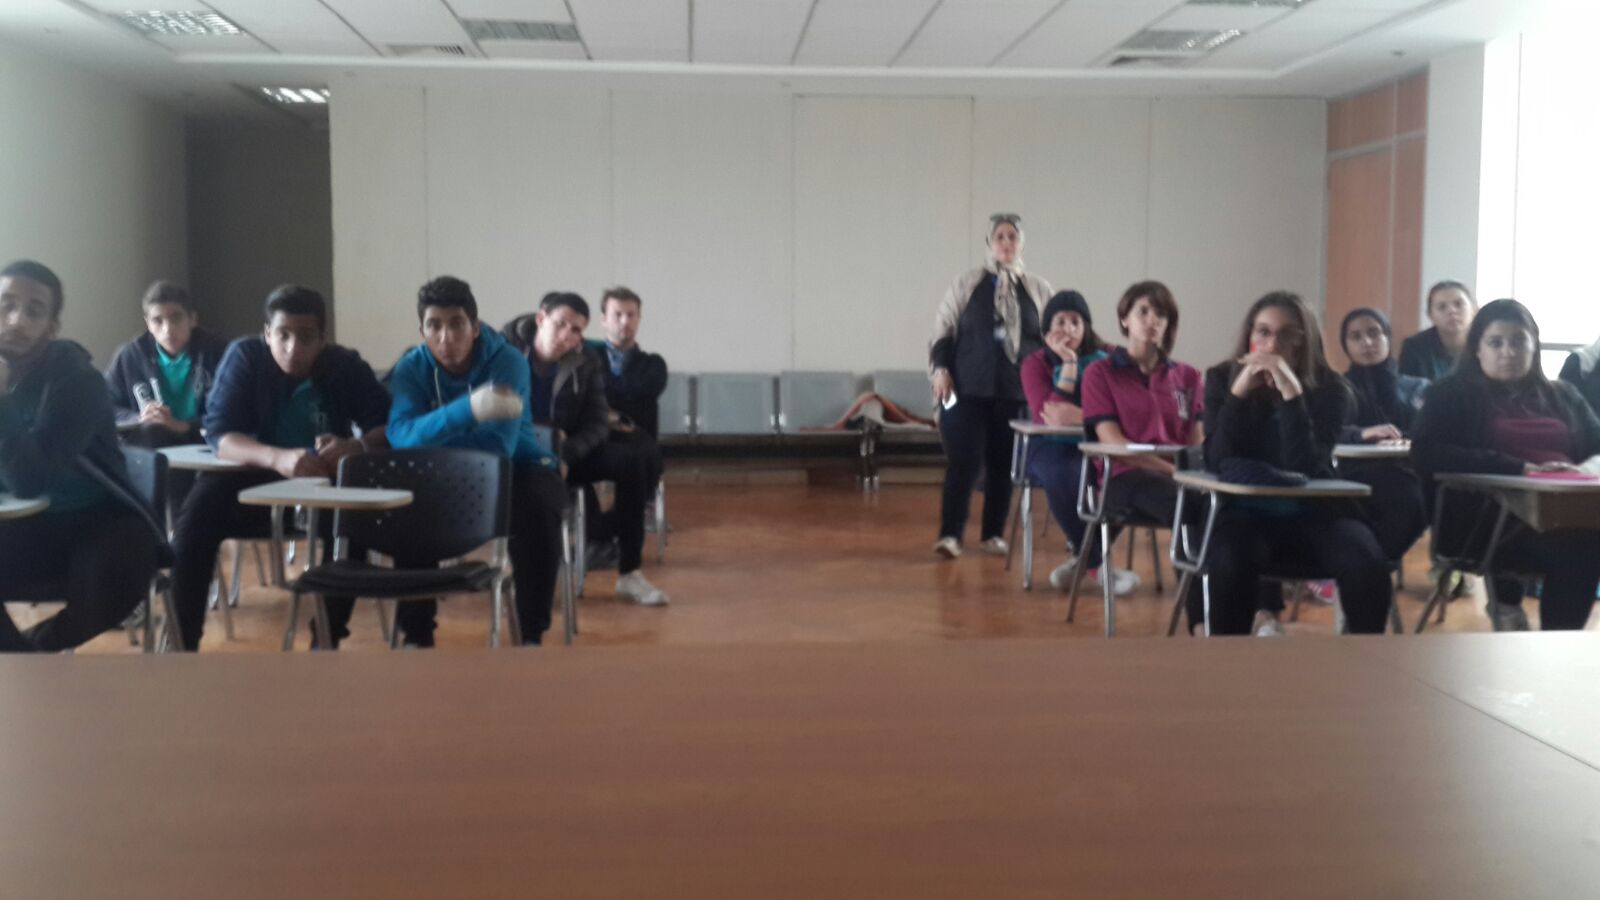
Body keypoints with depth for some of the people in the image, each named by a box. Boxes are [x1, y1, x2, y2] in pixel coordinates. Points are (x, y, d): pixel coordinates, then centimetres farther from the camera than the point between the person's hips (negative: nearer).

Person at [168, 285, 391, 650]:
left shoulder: (346, 365, -10)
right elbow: (219, 433, -23)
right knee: (199, 513, -29)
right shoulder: (244, 356, -13)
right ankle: (181, 641, -16)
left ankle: (328, 640, -19)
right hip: (257, 476, 0)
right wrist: (278, 459, -44)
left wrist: (356, 447, -42)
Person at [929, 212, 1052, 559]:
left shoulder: (1039, 290, 8)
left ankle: (992, 534, 17)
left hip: (1016, 390, 2)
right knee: (964, 461, -8)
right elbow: (943, 328, 5)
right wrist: (940, 368, -5)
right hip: (969, 388, -2)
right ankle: (949, 534, -3)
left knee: (1004, 464, 6)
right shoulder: (966, 284, 5)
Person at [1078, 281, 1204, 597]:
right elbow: (1112, 441, -4)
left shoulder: (1187, 376, 21)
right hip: (1125, 477, -4)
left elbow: (1197, 443, 12)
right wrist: (1170, 468, -16)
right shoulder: (1100, 374, 9)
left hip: (1181, 477, 4)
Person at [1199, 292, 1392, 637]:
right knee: (1231, 560, -34)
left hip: (1313, 512, 1)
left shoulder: (1329, 389, -6)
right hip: (1246, 511, -1)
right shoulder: (1222, 378, -1)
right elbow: (1218, 462, -12)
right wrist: (1239, 392, -22)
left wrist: (1291, 394, -27)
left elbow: (1305, 469, -19)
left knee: (1368, 564, -27)